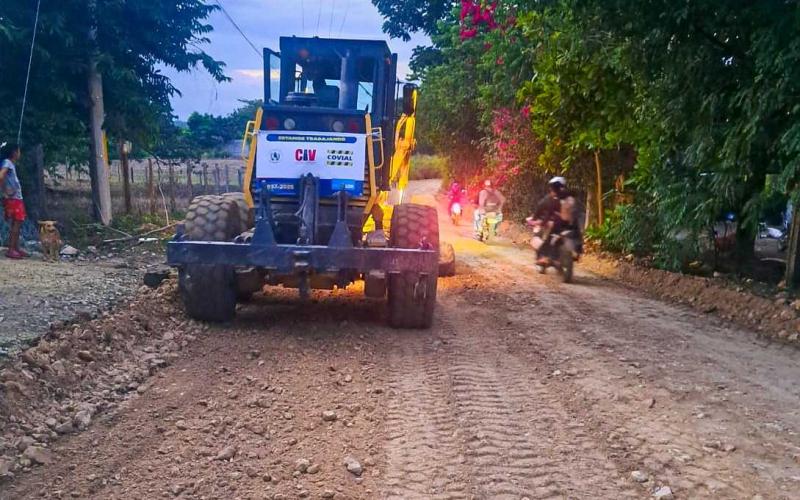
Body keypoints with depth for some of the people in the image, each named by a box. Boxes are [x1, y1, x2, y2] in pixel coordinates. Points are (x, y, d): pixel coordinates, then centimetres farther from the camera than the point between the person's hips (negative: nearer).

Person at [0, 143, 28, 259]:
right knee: (16, 224, -8)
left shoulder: (11, 164, 15)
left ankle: (16, 248, 16)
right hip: (12, 199, -9)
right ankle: (11, 250, -7)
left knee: (18, 223, 11)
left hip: (17, 198, 9)